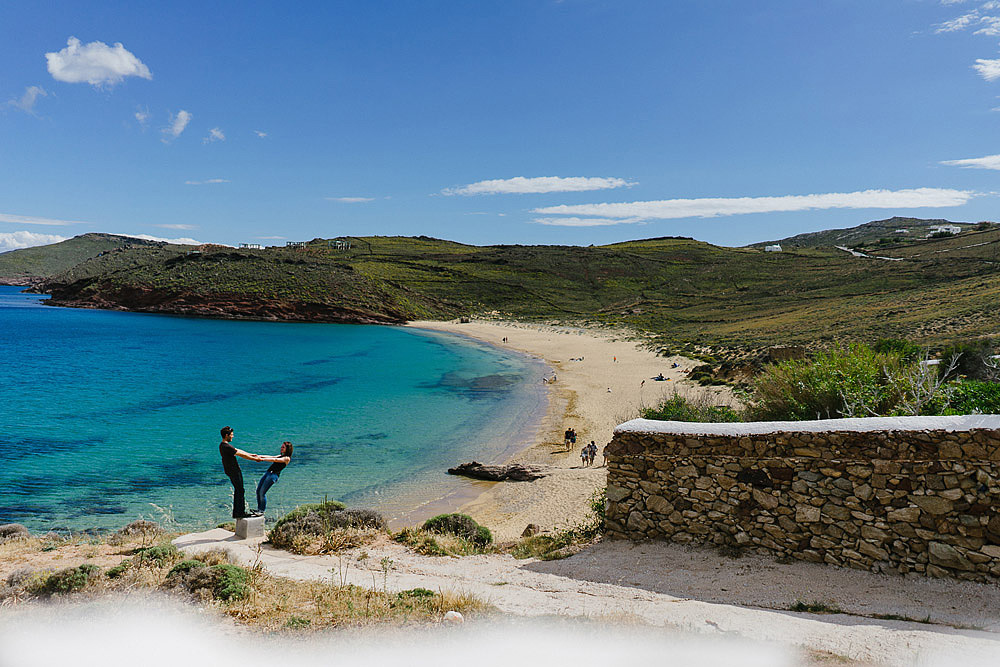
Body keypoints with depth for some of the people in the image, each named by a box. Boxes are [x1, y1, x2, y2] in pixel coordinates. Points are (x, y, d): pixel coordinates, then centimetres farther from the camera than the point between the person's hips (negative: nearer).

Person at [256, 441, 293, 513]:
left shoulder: (287, 458, -5)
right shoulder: (281, 456, 23)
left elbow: (276, 460, -16)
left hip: (274, 475, -9)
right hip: (268, 472, 9)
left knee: (262, 492, -13)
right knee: (258, 491, 4)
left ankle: (262, 511, -4)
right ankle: (258, 509, 13)